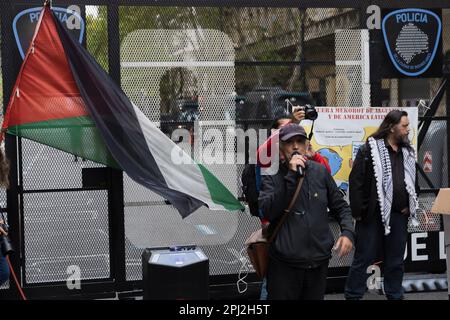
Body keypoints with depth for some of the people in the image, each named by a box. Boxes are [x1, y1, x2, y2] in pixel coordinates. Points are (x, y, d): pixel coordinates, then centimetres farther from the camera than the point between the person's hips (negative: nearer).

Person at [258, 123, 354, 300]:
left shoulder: (320, 171, 5)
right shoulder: (271, 176, -4)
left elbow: (340, 206, 13)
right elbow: (267, 212, -20)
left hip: (319, 262, 3)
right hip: (285, 263, -3)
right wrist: (291, 176, -21)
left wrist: (347, 232, -5)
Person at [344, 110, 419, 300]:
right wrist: (358, 212, -13)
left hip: (399, 216, 6)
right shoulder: (370, 149, -8)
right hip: (373, 215, -6)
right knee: (363, 259, 1)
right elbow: (356, 181, -10)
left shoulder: (408, 153, 11)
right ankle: (353, 296, 10)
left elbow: (412, 182, 22)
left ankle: (395, 296, 24)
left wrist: (409, 206, 10)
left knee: (396, 262, 13)